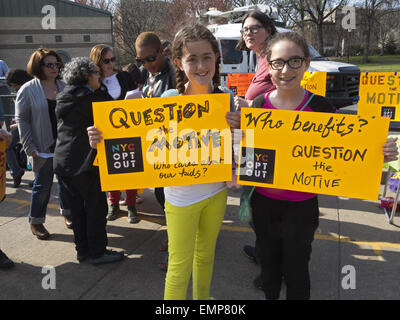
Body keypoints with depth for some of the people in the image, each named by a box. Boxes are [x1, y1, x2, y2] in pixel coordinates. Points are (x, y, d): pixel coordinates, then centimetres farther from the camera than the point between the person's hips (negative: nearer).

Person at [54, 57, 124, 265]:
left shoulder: (65, 98, 13)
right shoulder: (88, 98, -12)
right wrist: (102, 88, 5)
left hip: (62, 162, 9)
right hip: (83, 162, -9)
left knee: (77, 207, 16)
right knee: (96, 207, 3)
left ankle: (82, 250, 27)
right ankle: (98, 252, 12)